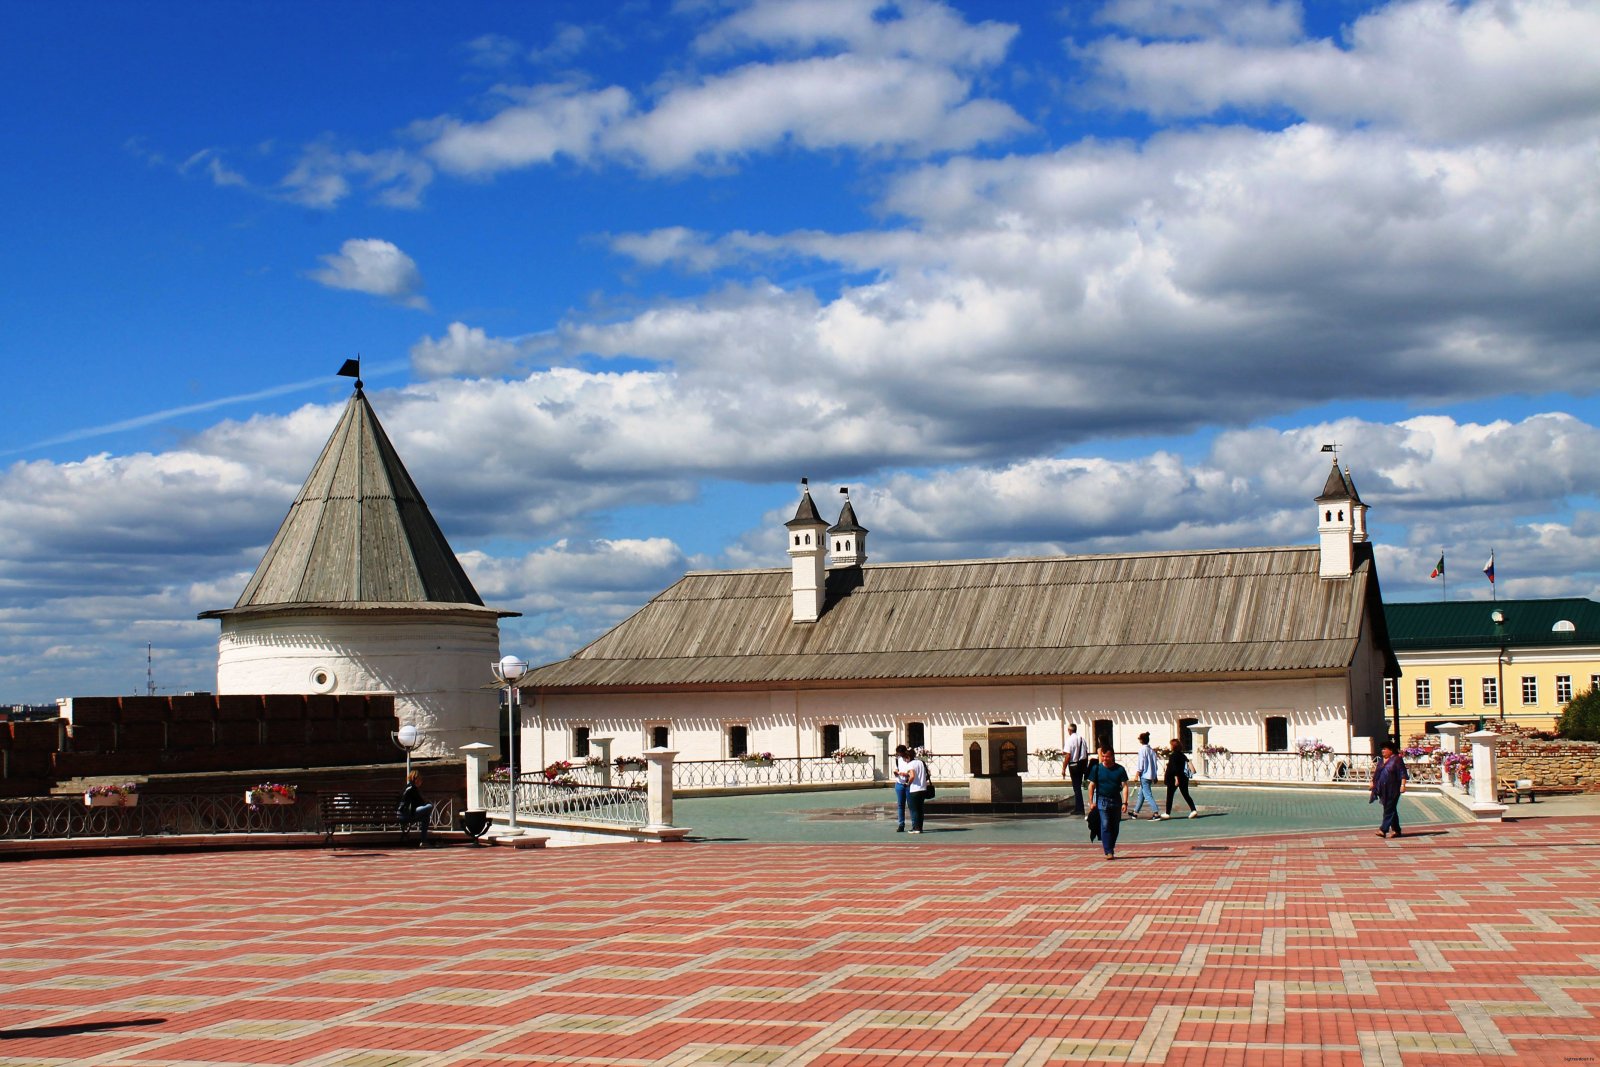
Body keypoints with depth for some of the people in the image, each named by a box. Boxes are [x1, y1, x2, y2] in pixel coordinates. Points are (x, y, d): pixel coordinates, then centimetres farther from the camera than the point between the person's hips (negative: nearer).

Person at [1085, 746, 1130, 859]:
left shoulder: (1120, 769, 0)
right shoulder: (1097, 768, -2)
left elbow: (1124, 786, -1)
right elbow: (1092, 785, 3)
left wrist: (1125, 803, -9)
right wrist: (1091, 802, -2)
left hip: (1116, 801, 2)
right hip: (1102, 800, -2)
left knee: (1114, 827, 8)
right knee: (1105, 826, -11)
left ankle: (1111, 849, 22)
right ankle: (1109, 852, -14)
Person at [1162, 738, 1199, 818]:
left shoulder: (1173, 756, -14)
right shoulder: (1183, 755, 8)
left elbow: (1174, 768, -20)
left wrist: (1176, 778, -23)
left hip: (1173, 778, -7)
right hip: (1184, 778, 7)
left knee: (1169, 796, 5)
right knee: (1186, 795, 8)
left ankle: (1167, 813, 10)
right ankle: (1193, 810, -8)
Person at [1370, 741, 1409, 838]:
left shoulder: (1397, 760, -7)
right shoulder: (1381, 761, 15)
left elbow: (1402, 773, -12)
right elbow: (1376, 773, 23)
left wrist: (1402, 785, -20)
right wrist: (1373, 782, 17)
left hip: (1393, 789, -7)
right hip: (1383, 789, 7)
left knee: (1389, 809, -8)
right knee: (1391, 809, 10)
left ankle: (1383, 830, -14)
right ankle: (1396, 830, 17)